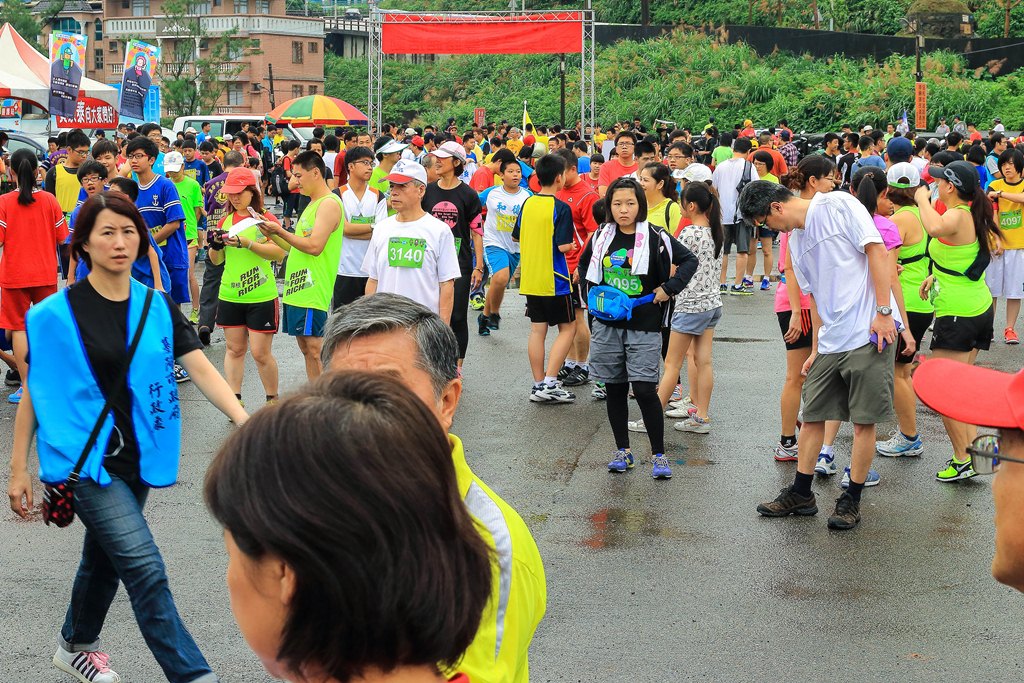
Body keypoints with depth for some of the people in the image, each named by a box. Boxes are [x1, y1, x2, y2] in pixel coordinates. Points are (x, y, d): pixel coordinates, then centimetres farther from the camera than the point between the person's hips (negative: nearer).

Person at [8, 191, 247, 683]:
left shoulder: (158, 307, 2)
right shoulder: (57, 313, -9)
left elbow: (202, 369, -7)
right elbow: (34, 393, -4)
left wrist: (244, 419, -22)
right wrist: (18, 470, -4)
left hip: (135, 458, 5)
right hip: (84, 458, -5)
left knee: (105, 558, 21)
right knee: (145, 569, -13)